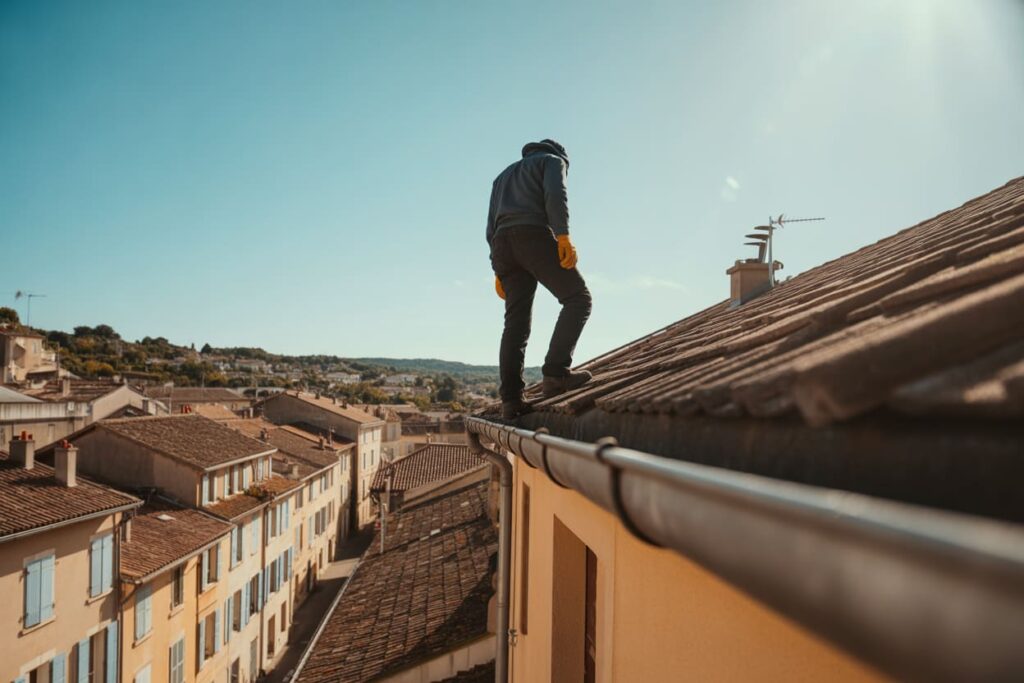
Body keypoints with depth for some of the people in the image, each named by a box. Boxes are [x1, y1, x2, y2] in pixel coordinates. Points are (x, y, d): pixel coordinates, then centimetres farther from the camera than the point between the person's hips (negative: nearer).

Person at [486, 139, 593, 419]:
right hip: (534, 235, -6)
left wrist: (499, 270, 20)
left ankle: (511, 399, -10)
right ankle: (556, 372, -23)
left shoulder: (504, 175, 37)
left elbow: (491, 227, 26)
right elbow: (555, 193, -6)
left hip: (502, 243, 6)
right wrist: (563, 235, -17)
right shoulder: (552, 160, 19)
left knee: (516, 322, 0)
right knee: (578, 298, -6)